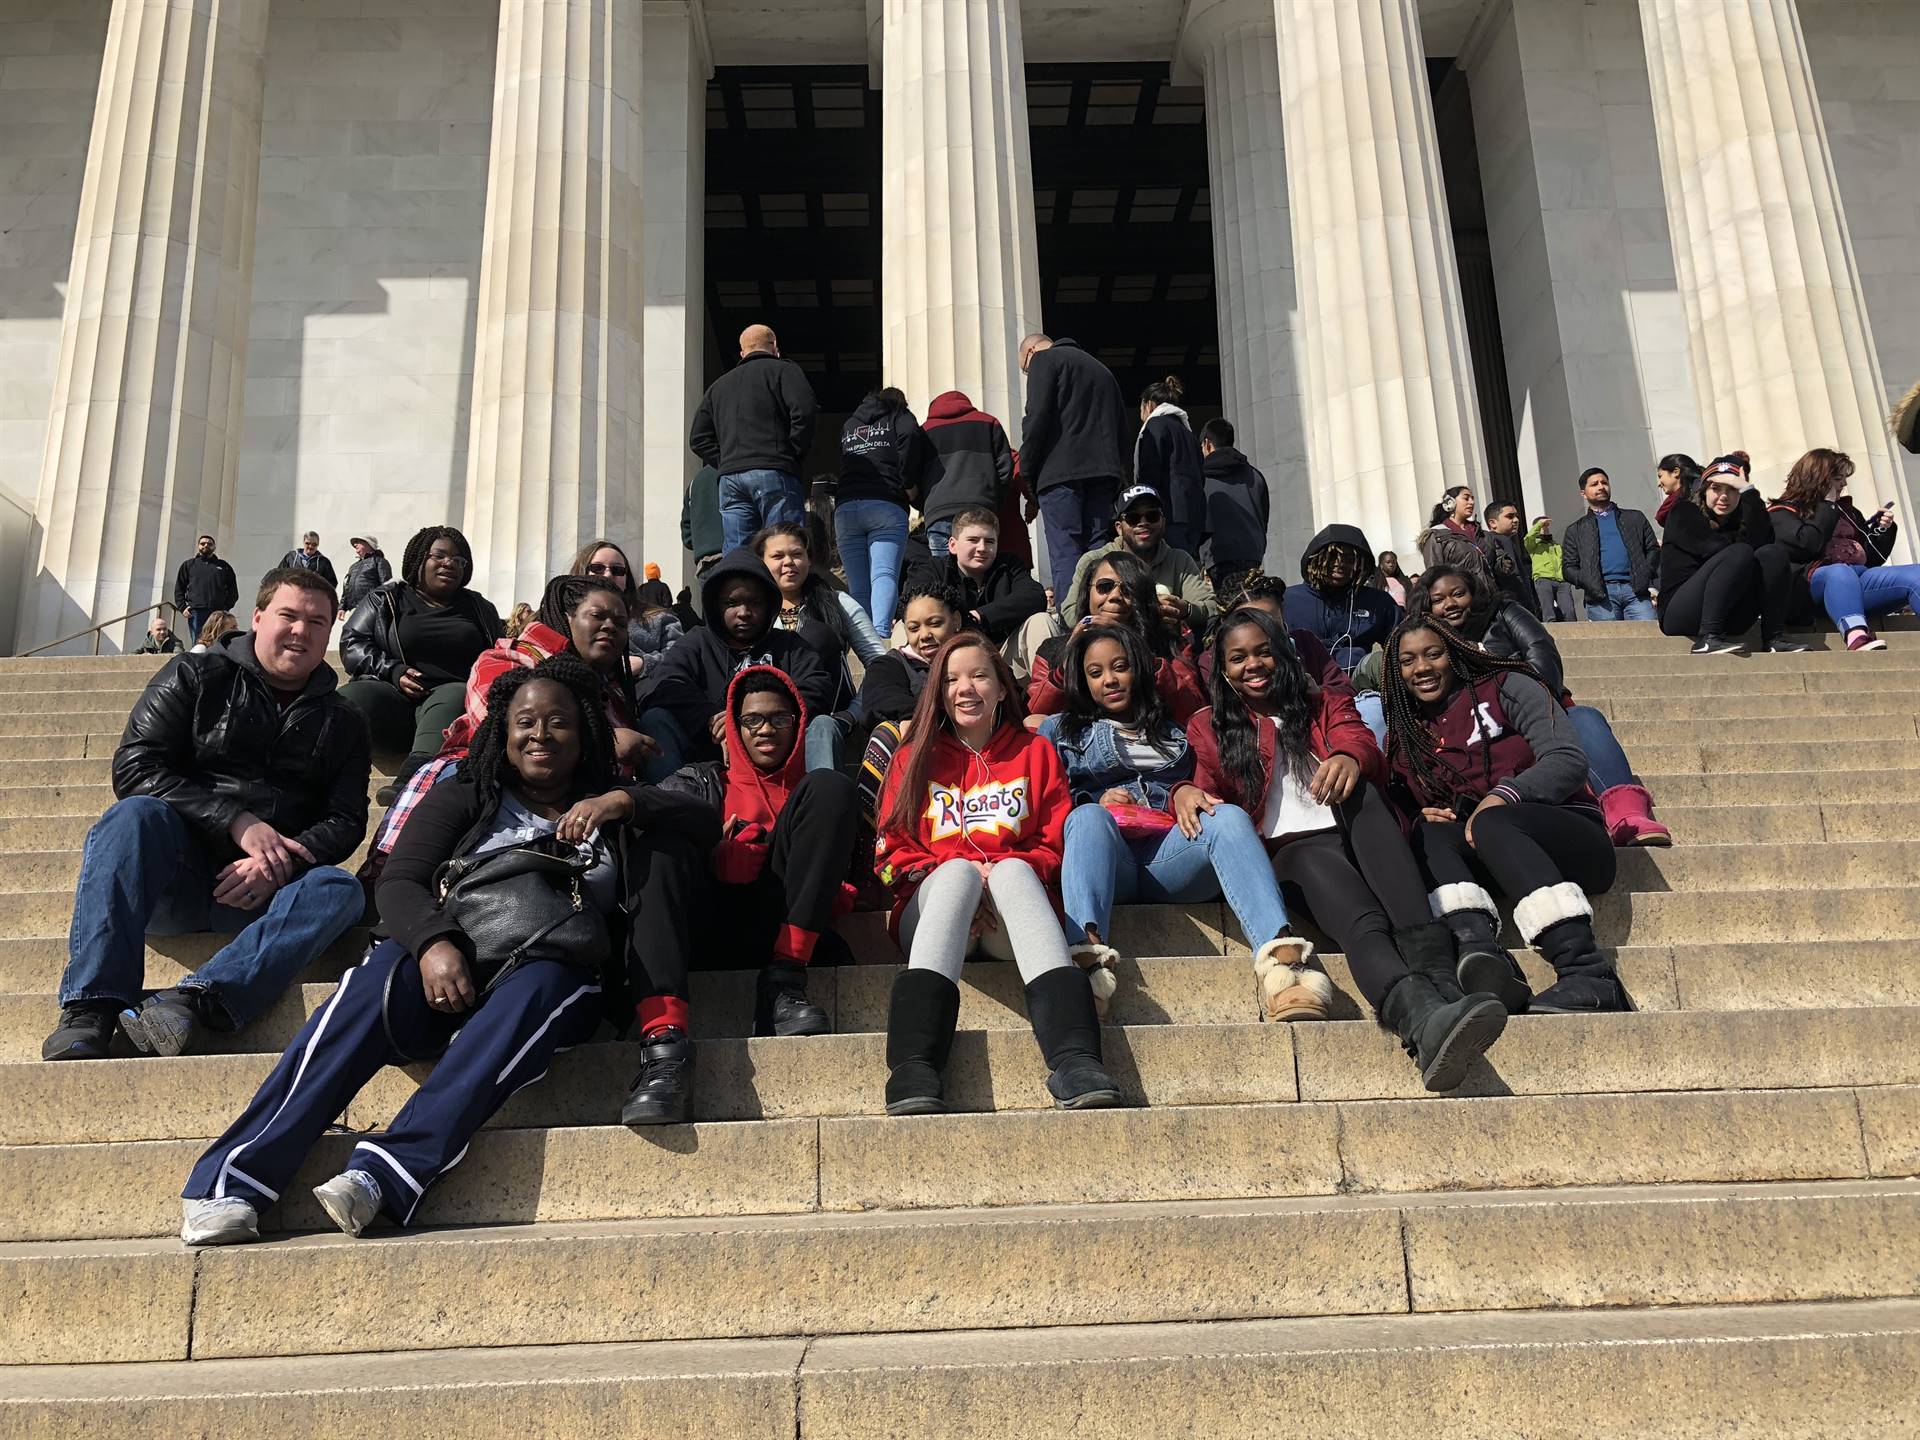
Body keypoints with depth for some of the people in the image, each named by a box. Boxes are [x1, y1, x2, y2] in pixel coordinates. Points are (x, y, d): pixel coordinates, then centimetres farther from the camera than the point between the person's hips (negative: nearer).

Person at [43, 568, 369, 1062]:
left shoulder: (341, 724, 15)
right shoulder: (195, 678, 8)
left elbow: (345, 822, 6)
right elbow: (135, 768, -4)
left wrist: (281, 861, -16)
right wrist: (239, 822, -17)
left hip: (261, 891, 1)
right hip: (172, 878, -1)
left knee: (341, 890, -29)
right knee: (136, 814, -32)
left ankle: (194, 999, -47)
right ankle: (91, 1008, -40)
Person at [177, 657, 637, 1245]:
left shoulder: (609, 812, 23)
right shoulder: (463, 800, 20)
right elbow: (400, 883, 5)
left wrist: (626, 800, -3)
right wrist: (434, 943, -17)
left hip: (553, 970, 0)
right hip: (448, 963, 1)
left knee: (536, 989, -37)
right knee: (377, 981, -33)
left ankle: (379, 1175, -48)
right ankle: (229, 1181, -39)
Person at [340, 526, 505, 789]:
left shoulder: (480, 608, 26)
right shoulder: (386, 599, 20)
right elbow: (352, 642, 11)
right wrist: (393, 672, -5)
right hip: (393, 696, 3)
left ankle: (405, 786, -64)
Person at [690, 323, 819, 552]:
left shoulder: (718, 386, 26)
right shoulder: (783, 370, 8)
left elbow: (699, 439, 21)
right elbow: (805, 411, -10)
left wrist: (726, 464, 15)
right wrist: (794, 456, -1)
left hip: (729, 479, 5)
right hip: (774, 473, -5)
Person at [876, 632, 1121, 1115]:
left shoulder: (1036, 752, 19)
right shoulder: (916, 758, 20)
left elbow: (1058, 844, 9)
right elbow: (892, 852, 10)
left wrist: (1004, 871, -12)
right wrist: (954, 875, -10)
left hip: (1011, 912, 0)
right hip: (930, 905, 0)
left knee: (1012, 869, -34)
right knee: (959, 870, -34)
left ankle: (1074, 1058, -53)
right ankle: (913, 1068, -53)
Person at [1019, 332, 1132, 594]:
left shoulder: (1044, 359, 7)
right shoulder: (1101, 369, 30)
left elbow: (1037, 419, -7)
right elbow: (1125, 436, 26)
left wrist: (1027, 478, -2)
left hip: (1061, 474, -6)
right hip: (1103, 474, 7)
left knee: (1065, 556, -11)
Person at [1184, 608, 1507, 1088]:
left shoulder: (1326, 703, 24)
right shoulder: (1210, 728, 24)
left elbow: (1361, 743, 4)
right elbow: (1209, 789, 10)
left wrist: (1351, 758, -23)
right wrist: (1185, 793, -16)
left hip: (1354, 838, 2)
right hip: (1288, 851, -2)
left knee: (1360, 794, -34)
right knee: (1362, 925, -34)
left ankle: (1437, 974, -51)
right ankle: (1422, 1018, -66)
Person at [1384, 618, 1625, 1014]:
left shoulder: (1505, 688, 6)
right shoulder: (1405, 738, 19)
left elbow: (1568, 760, -6)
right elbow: (1407, 811, 15)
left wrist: (1503, 795, -22)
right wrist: (1421, 817, -9)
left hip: (1571, 836, -4)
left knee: (1491, 823, -34)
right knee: (1429, 834, -25)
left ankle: (1588, 974, -46)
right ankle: (1481, 952, -51)